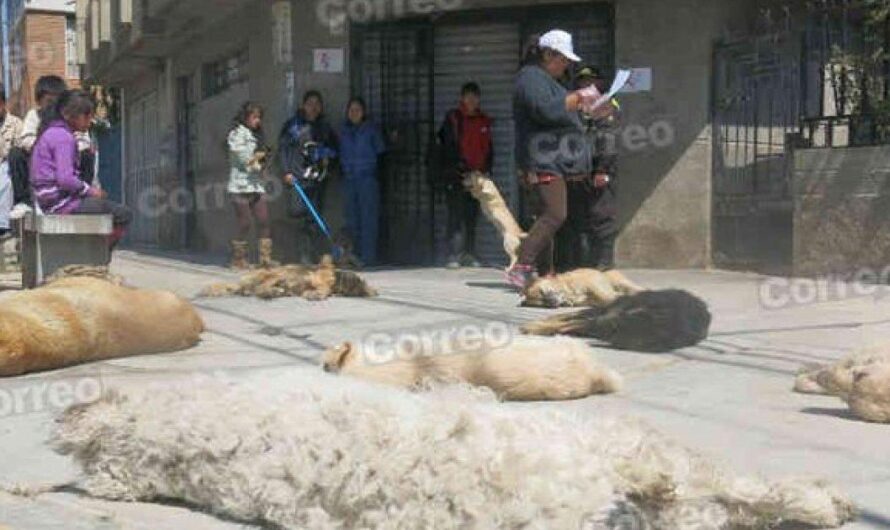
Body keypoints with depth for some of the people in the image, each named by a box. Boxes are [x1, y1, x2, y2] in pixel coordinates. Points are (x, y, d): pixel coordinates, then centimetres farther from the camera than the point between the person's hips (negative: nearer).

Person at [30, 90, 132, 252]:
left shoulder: (51, 132, 17)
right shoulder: (63, 137, -15)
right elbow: (65, 179, -24)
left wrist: (89, 190, 12)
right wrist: (89, 190, -8)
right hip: (62, 203, -11)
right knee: (124, 215, -11)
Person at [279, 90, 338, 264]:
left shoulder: (324, 127, 16)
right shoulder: (293, 125, 4)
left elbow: (334, 148, 25)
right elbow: (283, 148, 1)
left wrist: (328, 156, 3)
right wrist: (287, 171, -8)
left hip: (319, 177, 4)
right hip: (299, 175, -3)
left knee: (313, 218, 1)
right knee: (296, 210, -17)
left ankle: (308, 256, 7)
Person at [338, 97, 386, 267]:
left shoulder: (372, 129, 2)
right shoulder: (344, 131, 15)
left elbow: (380, 150, -2)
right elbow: (341, 155, 17)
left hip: (367, 178, -5)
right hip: (349, 179, 5)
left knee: (368, 218, -8)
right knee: (352, 219, 7)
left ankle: (368, 257, -7)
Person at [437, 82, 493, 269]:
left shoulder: (484, 121, 15)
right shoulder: (453, 118, 2)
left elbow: (489, 148, 18)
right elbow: (448, 146, -4)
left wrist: (486, 170, 7)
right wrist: (459, 167, -13)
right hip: (456, 176, -4)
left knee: (472, 218, 8)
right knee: (456, 216, -8)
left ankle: (469, 255, 14)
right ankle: (454, 256, -9)